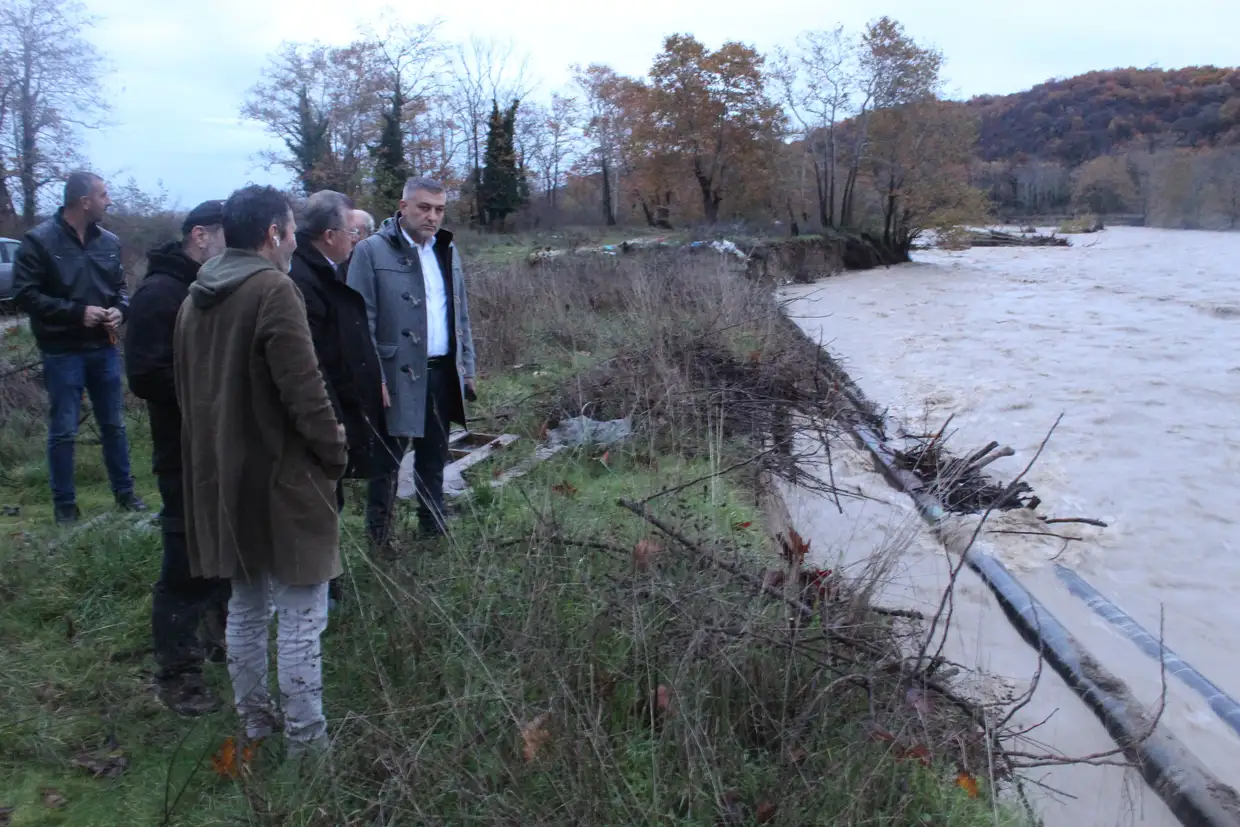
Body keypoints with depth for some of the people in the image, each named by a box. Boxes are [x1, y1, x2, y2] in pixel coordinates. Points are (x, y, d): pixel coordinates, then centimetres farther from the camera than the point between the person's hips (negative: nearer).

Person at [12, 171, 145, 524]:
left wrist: (120, 310, -6)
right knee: (63, 431, 4)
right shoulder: (39, 240, -10)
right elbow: (24, 295, -12)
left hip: (104, 348, 5)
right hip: (62, 352, -5)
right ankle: (64, 503, 16)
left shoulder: (109, 242, 5)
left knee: (114, 425, 14)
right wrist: (76, 312, -18)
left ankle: (124, 492, 28)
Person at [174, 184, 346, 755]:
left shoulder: (197, 297, 11)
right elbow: (304, 391, -21)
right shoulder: (273, 290, -16)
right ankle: (305, 741, 8)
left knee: (246, 606, 20)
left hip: (220, 476, 9)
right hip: (283, 478, -9)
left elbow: (187, 388, 17)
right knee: (301, 617, 1)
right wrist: (335, 453, -7)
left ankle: (254, 723, 31)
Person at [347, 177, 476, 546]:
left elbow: (461, 315, 17)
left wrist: (467, 367, 12)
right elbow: (361, 321, -11)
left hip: (443, 373, 6)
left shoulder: (447, 250, 13)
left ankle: (434, 530, 28)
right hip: (398, 374, -6)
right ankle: (377, 539, 16)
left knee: (434, 458, 15)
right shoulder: (372, 251, -7)